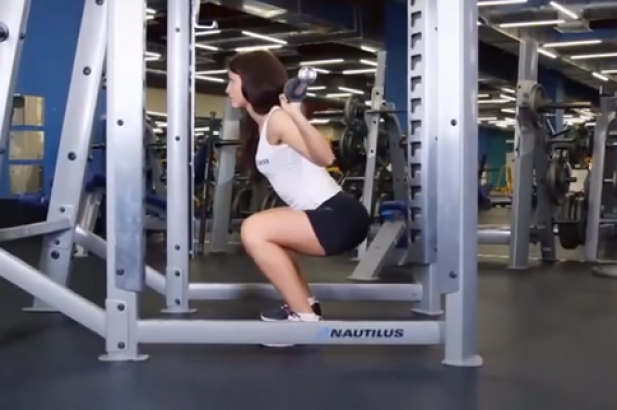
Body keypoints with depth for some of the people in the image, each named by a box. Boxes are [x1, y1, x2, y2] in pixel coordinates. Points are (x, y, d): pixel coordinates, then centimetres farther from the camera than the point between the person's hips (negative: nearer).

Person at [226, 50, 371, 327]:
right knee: (264, 234, 27)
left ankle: (305, 317, -14)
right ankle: (304, 303, 27)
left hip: (339, 217, -10)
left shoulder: (277, 118, -13)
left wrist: (297, 116, -42)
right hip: (325, 218, 10)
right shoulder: (259, 125, 14)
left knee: (254, 231, -21)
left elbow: (325, 157, -30)